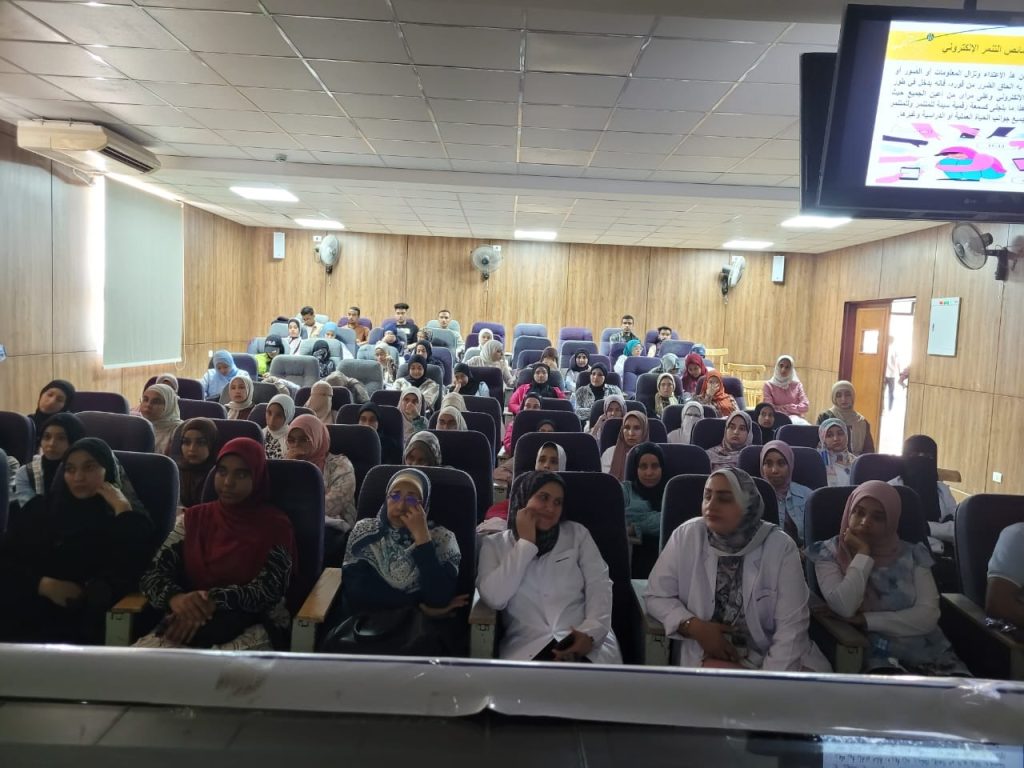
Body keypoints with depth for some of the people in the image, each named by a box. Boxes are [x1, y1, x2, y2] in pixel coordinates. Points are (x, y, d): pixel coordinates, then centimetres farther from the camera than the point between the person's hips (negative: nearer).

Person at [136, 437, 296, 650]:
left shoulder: (276, 526, 1)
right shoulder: (194, 518, 13)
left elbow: (268, 591, -8)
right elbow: (152, 573, 6)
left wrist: (213, 602, -23)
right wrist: (175, 597, -17)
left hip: (253, 628, -4)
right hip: (188, 622, 4)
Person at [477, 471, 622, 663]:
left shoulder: (577, 533, 13)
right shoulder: (494, 544, 10)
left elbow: (599, 586, 3)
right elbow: (495, 599, -7)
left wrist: (590, 633, -15)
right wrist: (526, 543, -4)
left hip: (582, 641, 1)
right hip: (526, 649, -1)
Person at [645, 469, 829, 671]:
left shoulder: (781, 547, -10)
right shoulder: (686, 536, -7)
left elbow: (791, 627, -13)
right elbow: (656, 596, -2)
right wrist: (694, 627, -18)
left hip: (771, 657, 1)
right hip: (707, 656, -1)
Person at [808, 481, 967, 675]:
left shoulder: (911, 554, 9)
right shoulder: (829, 553, 2)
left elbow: (928, 615, -3)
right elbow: (844, 608, -14)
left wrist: (866, 620, -10)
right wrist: (863, 553, -9)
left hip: (929, 652, 4)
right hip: (875, 655, -3)